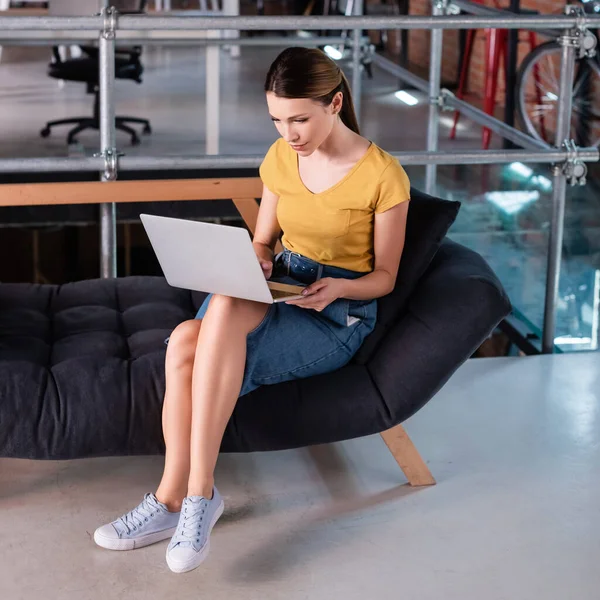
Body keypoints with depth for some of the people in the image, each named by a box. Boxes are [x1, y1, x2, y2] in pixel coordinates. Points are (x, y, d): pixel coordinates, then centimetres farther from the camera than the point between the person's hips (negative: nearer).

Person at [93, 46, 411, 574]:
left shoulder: (383, 177, -11)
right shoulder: (281, 158, 6)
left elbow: (384, 277, -2)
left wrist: (335, 288, -22)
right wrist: (254, 263, -7)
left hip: (340, 313, -5)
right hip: (277, 291, 5)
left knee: (226, 309, -36)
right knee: (185, 340, -30)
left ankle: (197, 491, -31)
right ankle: (175, 498, -21)